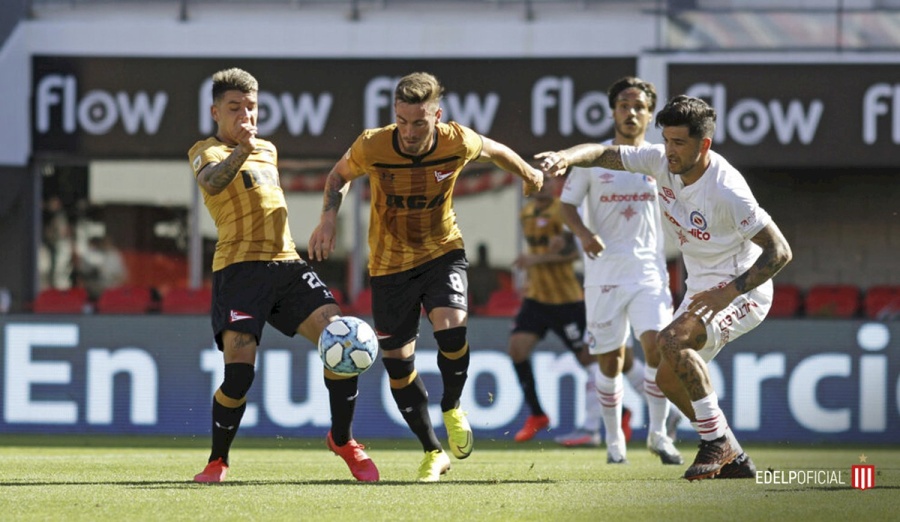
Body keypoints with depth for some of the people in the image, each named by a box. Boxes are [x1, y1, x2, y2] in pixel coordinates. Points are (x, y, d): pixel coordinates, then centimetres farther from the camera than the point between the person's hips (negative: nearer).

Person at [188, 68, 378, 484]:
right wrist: (239, 152, -39)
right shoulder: (206, 152, 2)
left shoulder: (268, 150, 24)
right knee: (239, 370, -17)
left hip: (286, 263, 6)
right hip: (239, 267, -6)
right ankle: (218, 461, 5)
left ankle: (342, 439, 8)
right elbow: (211, 183, -22)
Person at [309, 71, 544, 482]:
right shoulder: (372, 147, -21)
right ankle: (433, 452, 20)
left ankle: (452, 409, 5)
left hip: (443, 251, -1)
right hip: (390, 261, 1)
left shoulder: (458, 143, -19)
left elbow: (495, 151, 5)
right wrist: (329, 216, -15)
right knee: (397, 362, 1)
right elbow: (340, 175, 1)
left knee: (451, 330, -26)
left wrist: (529, 176, 22)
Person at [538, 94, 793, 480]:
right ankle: (732, 459, 19)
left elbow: (780, 251, -24)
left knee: (672, 341, -30)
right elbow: (604, 154, 0)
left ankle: (717, 440, -20)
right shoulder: (662, 162, -7)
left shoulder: (726, 191, -27)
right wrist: (565, 157, -22)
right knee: (669, 378, 7)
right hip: (702, 289, 9)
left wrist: (729, 292, -32)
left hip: (743, 290, -9)